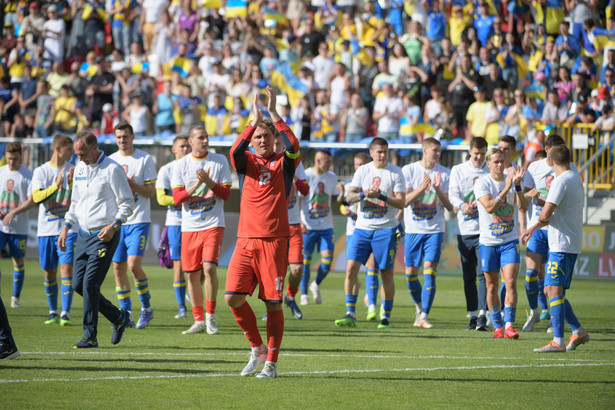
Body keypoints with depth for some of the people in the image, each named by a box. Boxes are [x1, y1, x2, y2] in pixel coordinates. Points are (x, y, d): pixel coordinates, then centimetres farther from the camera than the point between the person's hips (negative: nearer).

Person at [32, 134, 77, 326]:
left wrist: (71, 183, -16)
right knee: (49, 272, 7)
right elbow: (37, 197, -12)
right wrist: (55, 186, -24)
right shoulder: (41, 171, 1)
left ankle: (65, 313, -14)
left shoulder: (73, 170, 5)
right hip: (46, 229, 1)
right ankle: (53, 312, 20)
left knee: (66, 267, -13)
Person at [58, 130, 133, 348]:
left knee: (90, 284, -13)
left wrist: (113, 226, -20)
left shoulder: (112, 170, -10)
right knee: (78, 284, 4)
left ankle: (90, 336, -5)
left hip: (104, 235, -8)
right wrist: (66, 228, 14)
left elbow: (127, 204, -8)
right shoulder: (79, 169, 12)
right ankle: (118, 318, 20)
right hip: (84, 234, 8)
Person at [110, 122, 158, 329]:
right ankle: (126, 313, 10)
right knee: (118, 267, 2)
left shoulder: (145, 159, -1)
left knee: (134, 264, -16)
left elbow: (152, 191, -4)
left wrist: (132, 184, -18)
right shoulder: (110, 160, 11)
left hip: (138, 220, -5)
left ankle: (146, 308, 1)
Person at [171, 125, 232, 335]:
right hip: (189, 227, 2)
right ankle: (198, 321, 13)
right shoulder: (181, 164, 4)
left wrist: (209, 182, -16)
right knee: (192, 274, 3)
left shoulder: (220, 161, 2)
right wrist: (196, 185, -16)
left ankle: (210, 317, -4)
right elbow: (177, 198, -2)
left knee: (209, 267, -17)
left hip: (213, 224, -2)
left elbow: (226, 194, -1)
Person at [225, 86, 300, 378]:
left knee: (273, 303, -4)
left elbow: (294, 147, -15)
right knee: (233, 297, -8)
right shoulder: (247, 162, 11)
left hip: (274, 241, -2)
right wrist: (255, 121, -14)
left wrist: (273, 113, -13)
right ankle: (257, 348, 11)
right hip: (245, 241, 2)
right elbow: (234, 152, -12)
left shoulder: (284, 163, 6)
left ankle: (271, 362, 5)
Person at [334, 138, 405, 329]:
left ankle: (385, 316, 11)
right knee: (351, 267, -10)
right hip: (362, 227, 2)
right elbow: (349, 197, 2)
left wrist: (382, 197, -21)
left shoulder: (396, 172, 1)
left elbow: (401, 202, -5)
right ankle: (350, 314, -8)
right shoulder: (362, 170, 8)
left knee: (386, 273, 0)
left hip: (386, 229, -2)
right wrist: (363, 194, -19)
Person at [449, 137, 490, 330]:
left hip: (486, 229, -2)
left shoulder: (492, 172, 5)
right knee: (468, 276, 6)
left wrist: (478, 204, -19)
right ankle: (473, 315, 13)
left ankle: (483, 314, -15)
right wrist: (462, 204, -27)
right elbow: (453, 193, -5)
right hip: (464, 229, 2)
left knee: (484, 273, -13)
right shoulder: (458, 170, 8)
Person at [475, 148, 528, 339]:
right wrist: (506, 189, -27)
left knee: (511, 282, -12)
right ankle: (497, 327, 17)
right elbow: (489, 207, -22)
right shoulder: (482, 183, -7)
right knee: (492, 286, 6)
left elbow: (523, 207, -8)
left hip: (510, 240, 1)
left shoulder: (511, 179, 2)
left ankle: (509, 325, -11)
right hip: (488, 242, -1)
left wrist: (517, 186, -22)